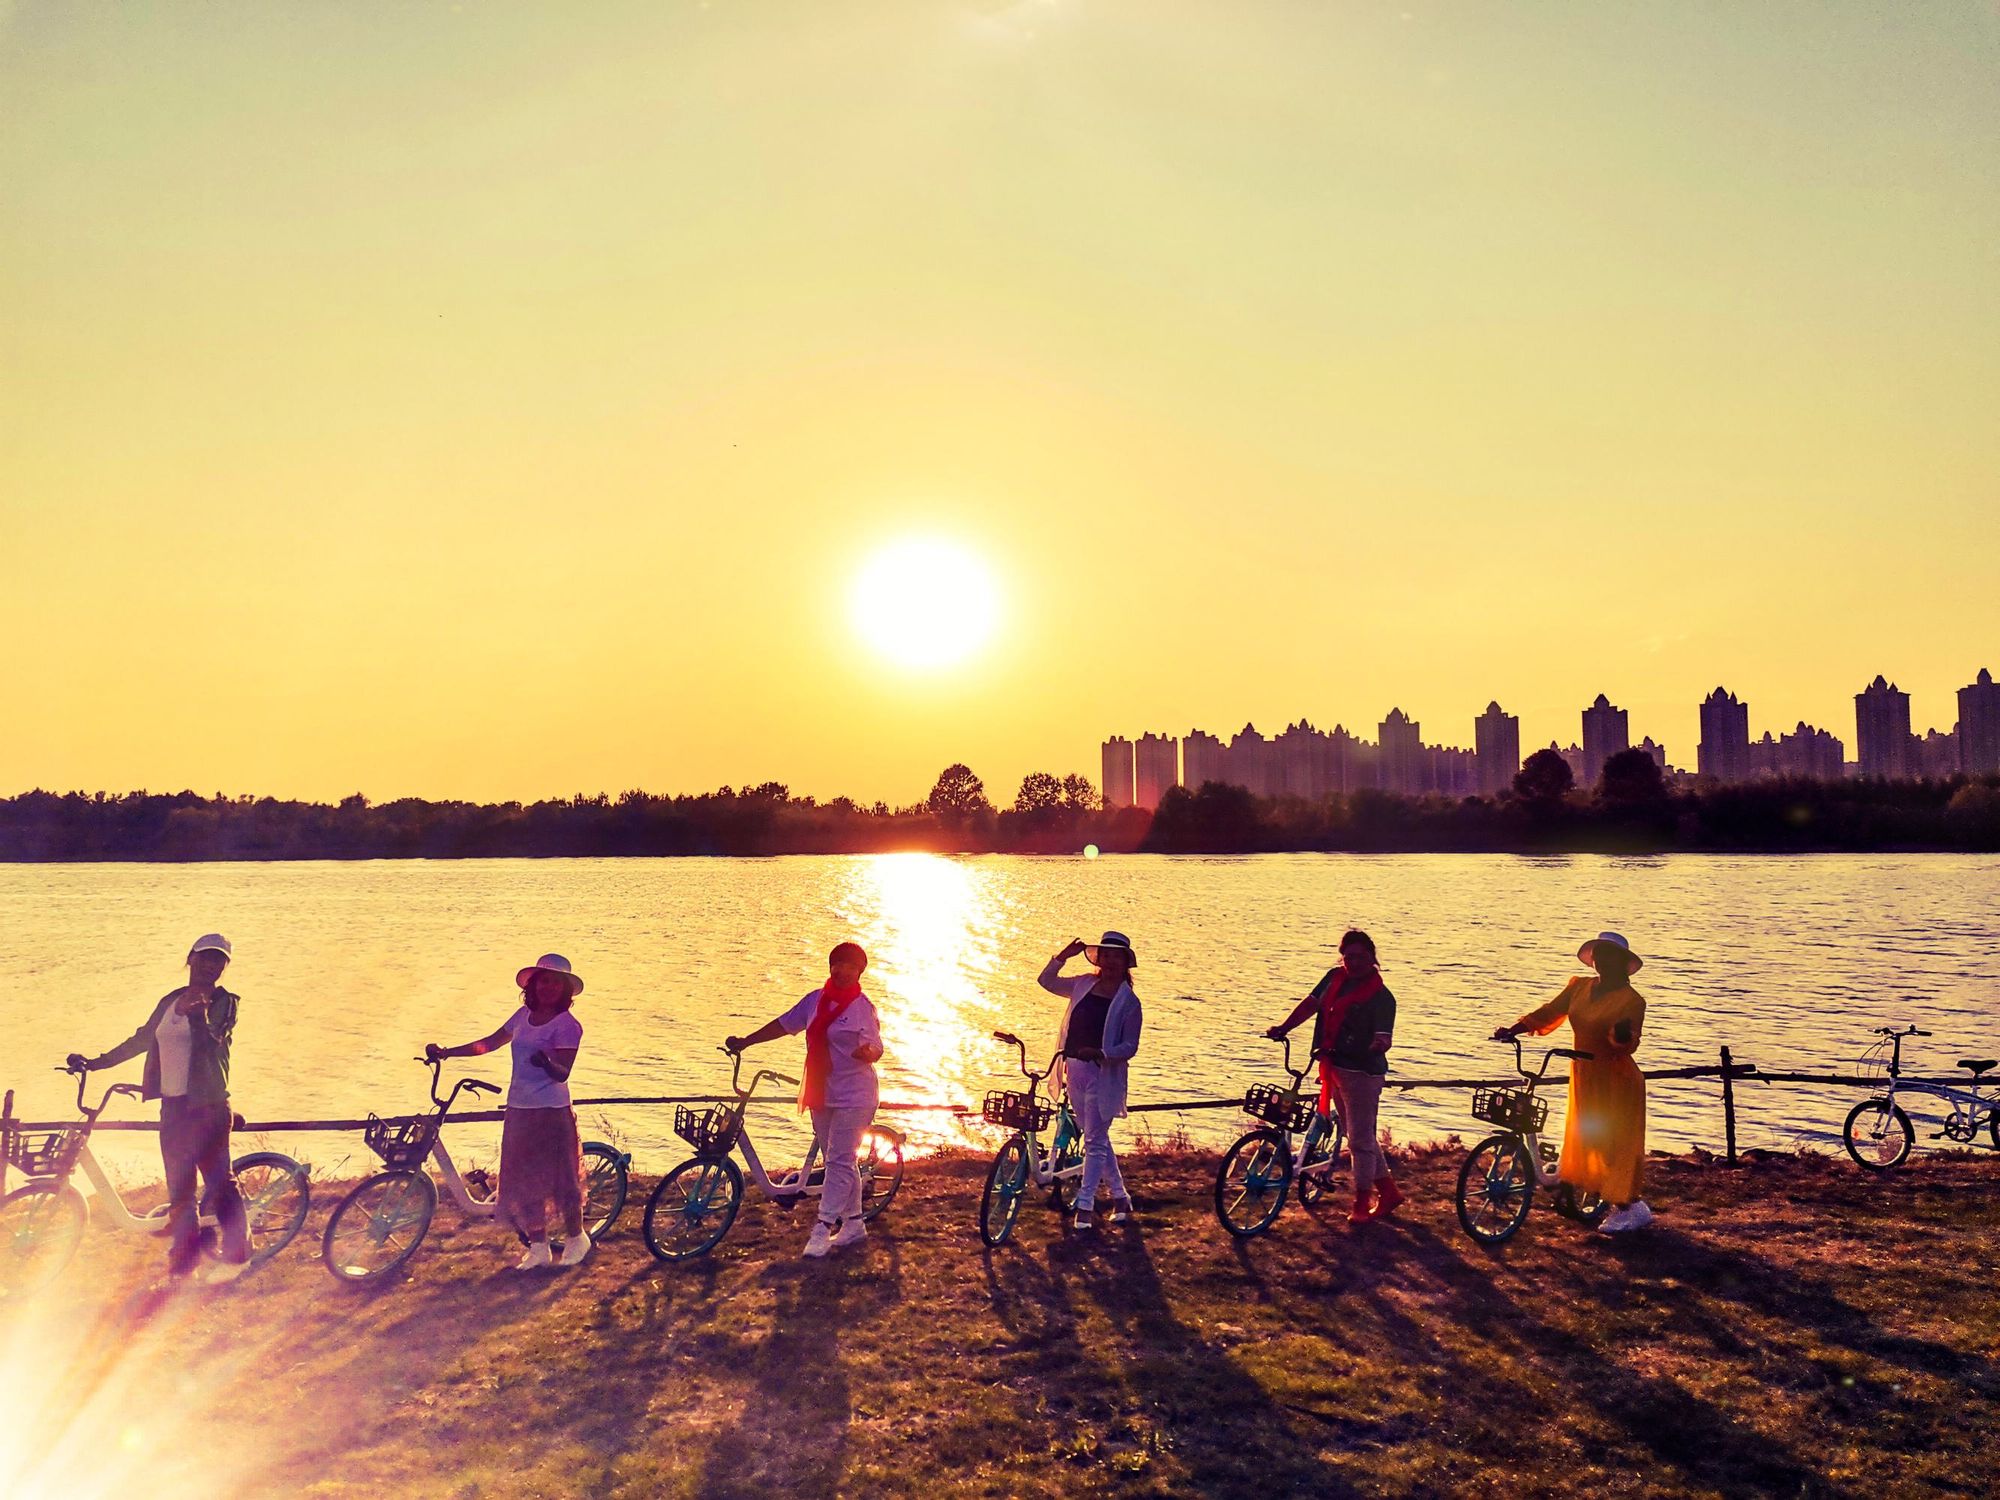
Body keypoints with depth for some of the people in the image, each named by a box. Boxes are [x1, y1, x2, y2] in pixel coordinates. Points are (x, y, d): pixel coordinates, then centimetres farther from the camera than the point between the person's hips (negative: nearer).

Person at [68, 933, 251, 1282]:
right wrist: (94, 1063, 24)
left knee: (219, 1181, -3)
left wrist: (198, 1015, -39)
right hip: (173, 1106, 6)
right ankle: (182, 1261, 19)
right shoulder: (171, 1001, 12)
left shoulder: (225, 1003, -6)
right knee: (179, 1188, 11)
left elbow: (210, 1044, -22)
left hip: (207, 1108, -6)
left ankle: (236, 1254, 7)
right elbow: (142, 1040, 23)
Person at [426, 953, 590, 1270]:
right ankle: (539, 1248, 20)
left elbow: (563, 1073, -17)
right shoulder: (525, 1015, 9)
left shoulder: (567, 1024, -11)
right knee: (523, 1182, 8)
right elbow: (490, 1043, 15)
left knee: (560, 1179, 1)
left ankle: (576, 1238, 22)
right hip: (518, 1111, 6)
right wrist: (446, 1052, 10)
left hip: (551, 1113, -6)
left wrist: (546, 1063, -39)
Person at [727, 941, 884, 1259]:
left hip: (853, 1096, -6)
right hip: (821, 1094, 6)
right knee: (838, 1161, 13)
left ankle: (822, 1229, -6)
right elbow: (783, 1025, 12)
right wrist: (745, 1042, 11)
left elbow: (876, 1050, -12)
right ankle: (854, 1223, 23)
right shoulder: (816, 1000, 6)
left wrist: (867, 1052, -35)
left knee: (839, 1161, -8)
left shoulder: (863, 1007, -9)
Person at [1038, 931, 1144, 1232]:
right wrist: (1064, 955, 3)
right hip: (1074, 1069, 6)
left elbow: (1130, 1047, -10)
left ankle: (1085, 1206, 2)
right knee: (1097, 1137, 14)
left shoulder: (1129, 1002, -7)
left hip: (1103, 1074, -6)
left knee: (1095, 1140, -3)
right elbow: (1046, 981, 18)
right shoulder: (1083, 985, 7)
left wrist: (1101, 1054, -26)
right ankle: (1120, 1196, 27)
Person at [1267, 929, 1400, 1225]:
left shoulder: (1381, 997, -13)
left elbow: (1385, 1037, -21)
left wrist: (1377, 1047, -43)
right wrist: (1283, 1029, 2)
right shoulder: (1334, 977, 7)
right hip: (1335, 1067, 8)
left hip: (1362, 1071, -8)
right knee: (1359, 1136, 17)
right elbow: (1311, 1003, 10)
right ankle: (1389, 1192, 30)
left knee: (1360, 1138, -3)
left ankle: (1361, 1204, 9)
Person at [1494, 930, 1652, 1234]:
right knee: (1586, 1140, 13)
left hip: (1616, 1082, -7)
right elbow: (1548, 1014, 2)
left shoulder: (1631, 1000, -13)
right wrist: (1513, 1030, -8)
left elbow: (1627, 1045, -19)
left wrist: (1623, 1034, -42)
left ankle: (1629, 1206, 9)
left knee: (1615, 1143, -3)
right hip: (1584, 1076, 7)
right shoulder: (1579, 986, 4)